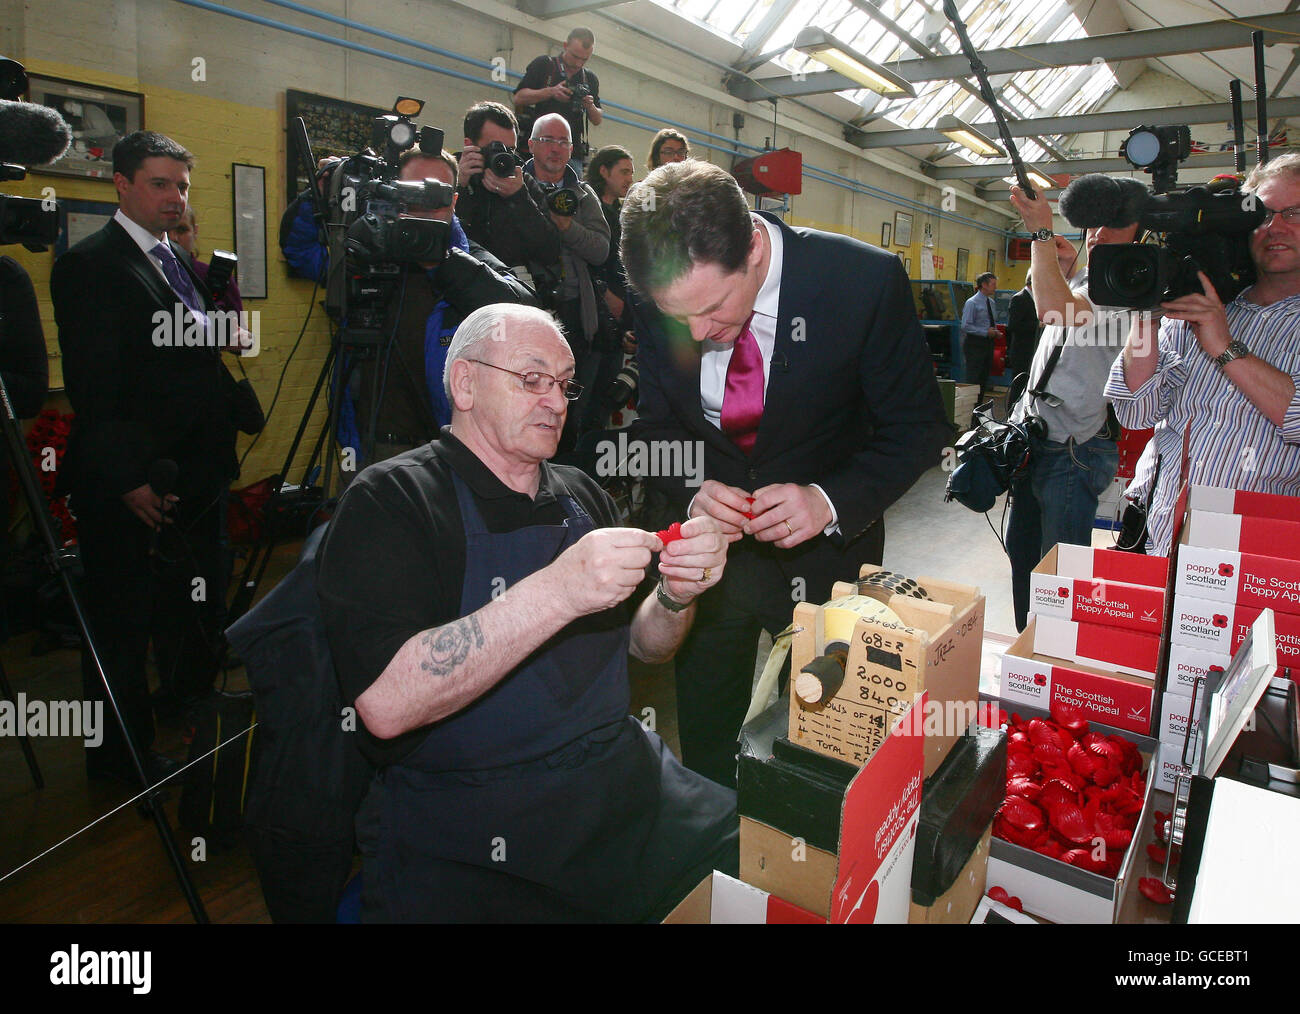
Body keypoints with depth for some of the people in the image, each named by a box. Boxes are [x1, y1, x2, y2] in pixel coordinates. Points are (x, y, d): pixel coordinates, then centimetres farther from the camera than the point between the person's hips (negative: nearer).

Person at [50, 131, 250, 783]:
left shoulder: (181, 262, 15)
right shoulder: (88, 266, -10)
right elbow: (92, 390, -16)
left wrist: (219, 456, 11)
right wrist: (127, 478, -19)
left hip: (194, 479, 8)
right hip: (130, 490, -8)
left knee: (194, 611, 18)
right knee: (123, 623, 6)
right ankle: (122, 757, 21)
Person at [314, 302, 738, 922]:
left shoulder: (580, 493, 12)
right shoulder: (390, 500, -8)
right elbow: (386, 704, -22)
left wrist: (676, 596, -4)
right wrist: (557, 593, -29)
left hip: (622, 780, 6)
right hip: (462, 845, -5)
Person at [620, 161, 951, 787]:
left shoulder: (866, 279, -23)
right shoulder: (661, 294, -15)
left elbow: (918, 426, -13)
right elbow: (657, 422, 0)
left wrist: (832, 501, -29)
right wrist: (692, 492, -21)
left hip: (827, 542, -2)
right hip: (712, 529, 2)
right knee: (703, 738, 16)